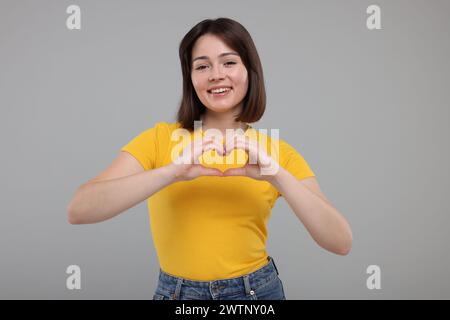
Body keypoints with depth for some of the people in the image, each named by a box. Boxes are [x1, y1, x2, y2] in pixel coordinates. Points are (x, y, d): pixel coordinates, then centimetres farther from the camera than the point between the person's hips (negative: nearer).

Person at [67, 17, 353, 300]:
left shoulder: (278, 152, -5)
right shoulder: (160, 138, -8)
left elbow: (341, 243, -14)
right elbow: (79, 210, -19)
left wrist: (277, 176, -26)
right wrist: (172, 172, -30)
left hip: (257, 291, 1)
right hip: (176, 293, 0)